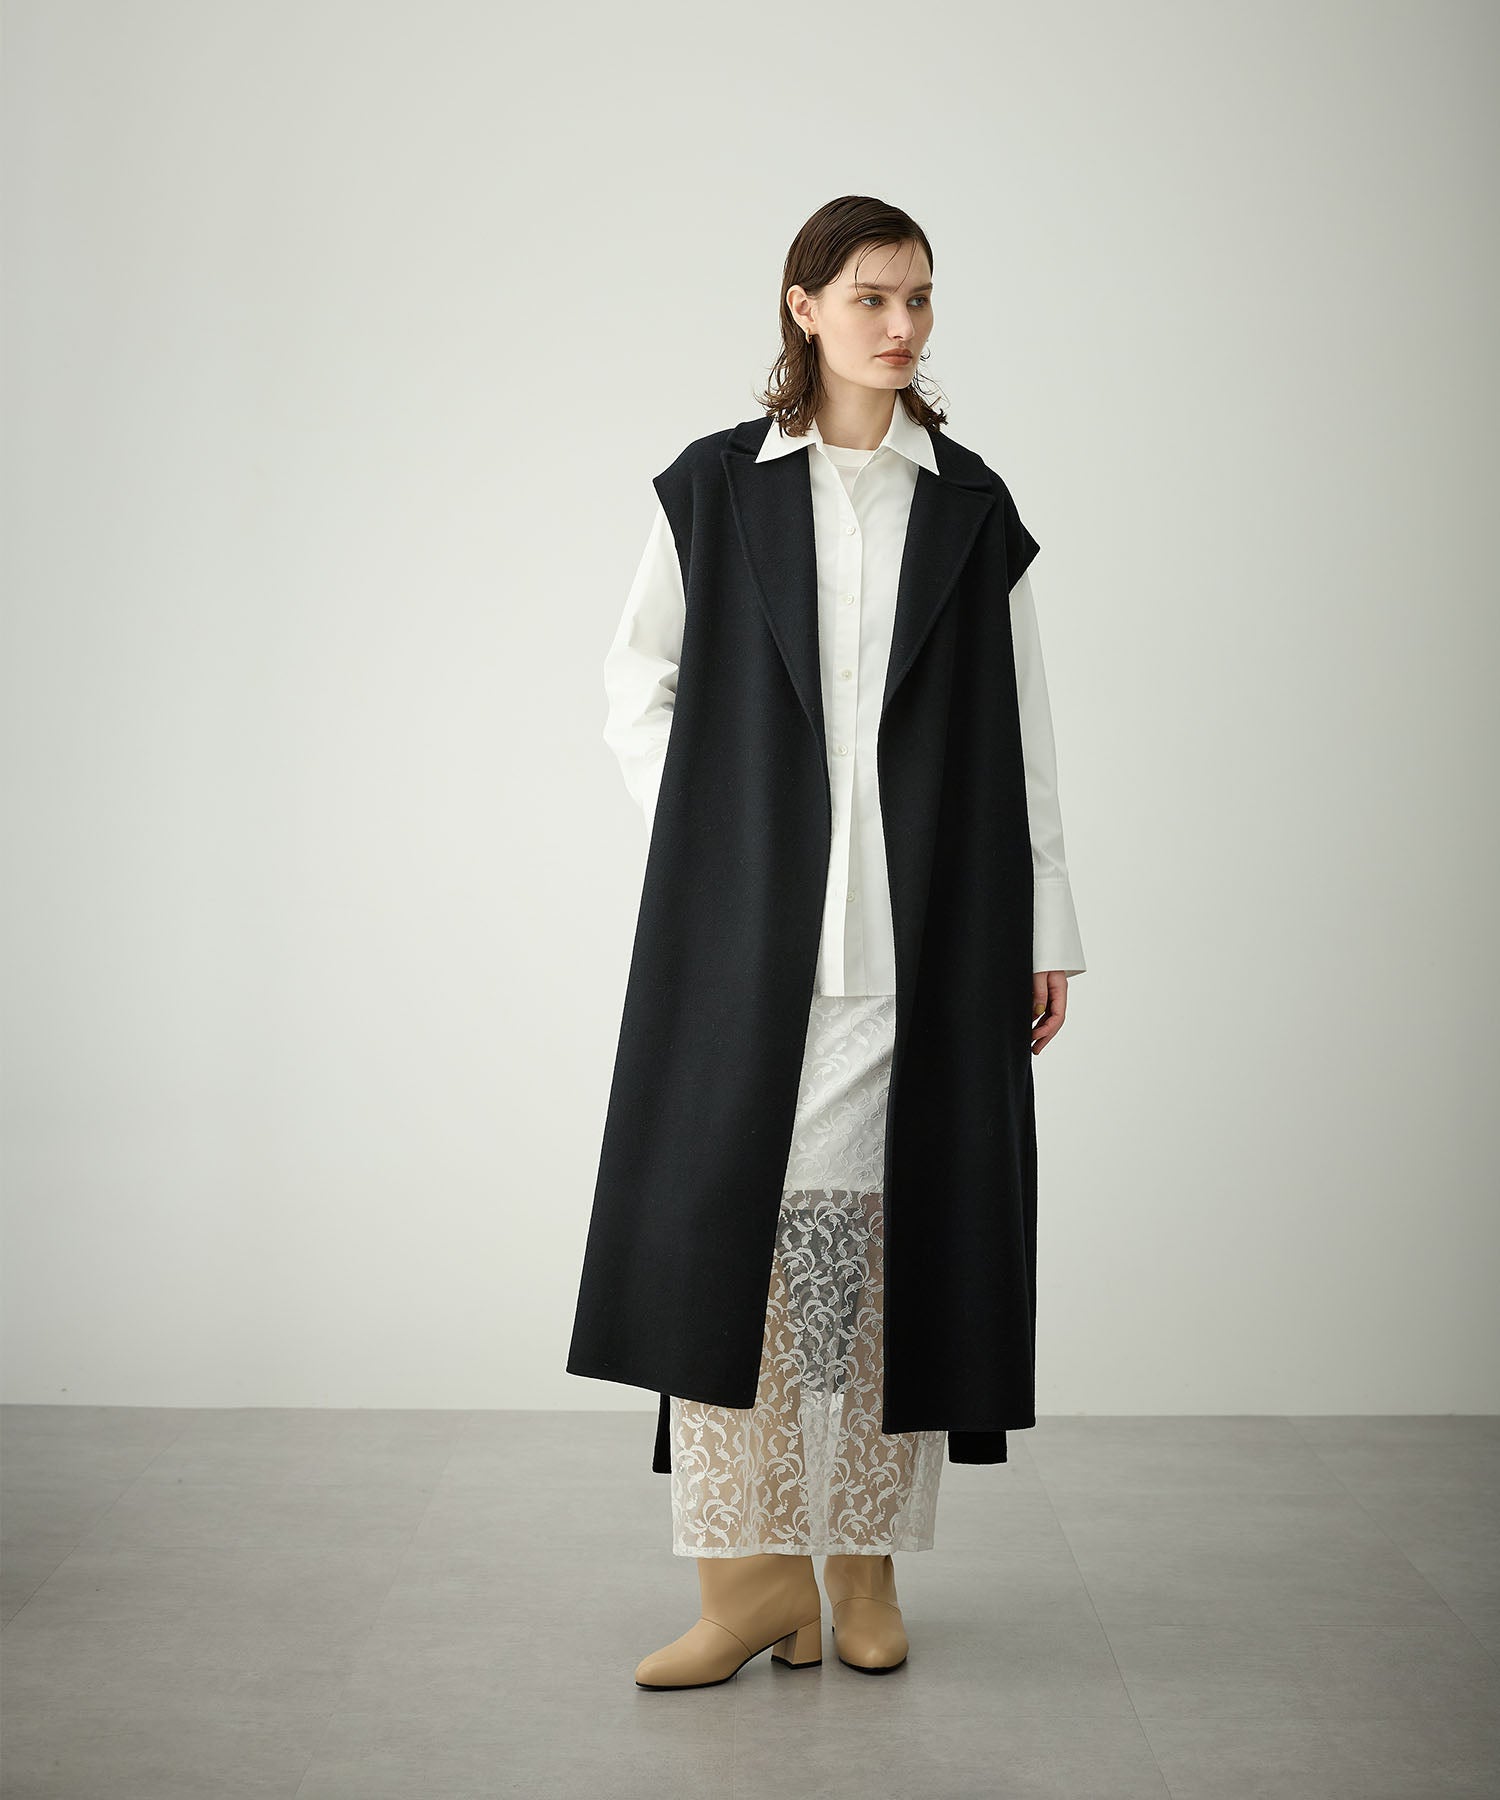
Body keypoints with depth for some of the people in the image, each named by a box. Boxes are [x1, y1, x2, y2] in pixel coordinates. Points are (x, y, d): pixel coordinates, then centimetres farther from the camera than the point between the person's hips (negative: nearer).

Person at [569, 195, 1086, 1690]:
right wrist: (700, 848, 0)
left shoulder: (970, 504, 10)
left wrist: (1042, 929, 6)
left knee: (887, 1224, 2)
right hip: (753, 919, -1)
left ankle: (864, 1565, 14)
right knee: (734, 1211, -7)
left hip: (919, 923, 1)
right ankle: (753, 1572, 0)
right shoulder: (714, 488, 7)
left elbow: (1018, 727, 10)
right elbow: (638, 686, 12)